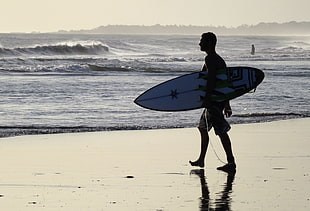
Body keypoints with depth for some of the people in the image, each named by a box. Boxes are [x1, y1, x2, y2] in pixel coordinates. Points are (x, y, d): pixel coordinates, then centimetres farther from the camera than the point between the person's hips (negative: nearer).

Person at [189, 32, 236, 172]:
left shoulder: (210, 59, -12)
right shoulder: (219, 60, 18)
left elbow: (211, 80, -23)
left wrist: (207, 99, -26)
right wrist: (226, 104, 24)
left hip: (213, 99, -11)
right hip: (221, 100, 11)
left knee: (221, 131, -11)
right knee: (203, 128, 20)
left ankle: (231, 162, -12)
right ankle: (201, 160, 28)